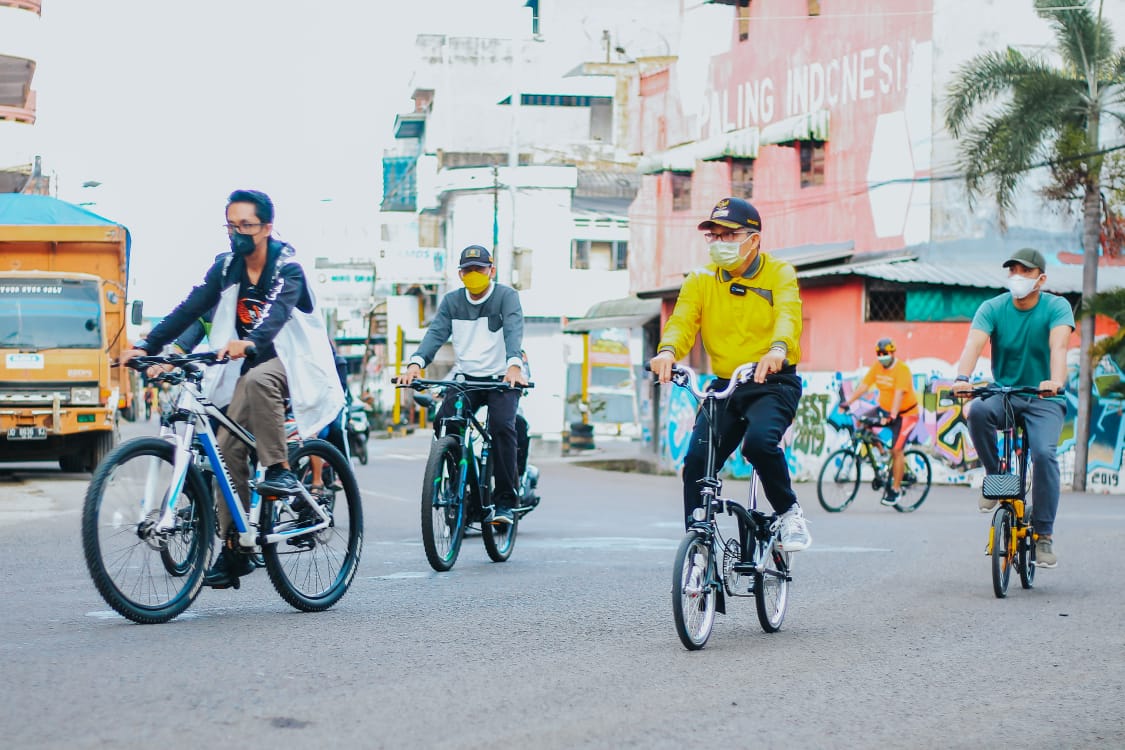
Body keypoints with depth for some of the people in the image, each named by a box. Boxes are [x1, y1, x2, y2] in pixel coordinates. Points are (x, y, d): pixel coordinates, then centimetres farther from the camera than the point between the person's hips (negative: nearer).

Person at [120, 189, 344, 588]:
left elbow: (276, 313, -33)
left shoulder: (287, 269, -13)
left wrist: (248, 343, -53)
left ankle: (279, 469, -28)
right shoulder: (225, 267, 3)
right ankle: (234, 548, -1)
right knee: (228, 447, -8)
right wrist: (148, 345, -18)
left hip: (291, 360, -5)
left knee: (257, 379, -39)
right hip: (248, 364, 5)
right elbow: (191, 307, -5)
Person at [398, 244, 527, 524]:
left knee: (501, 426, -27)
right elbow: (436, 332, -7)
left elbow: (514, 331, -20)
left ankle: (505, 501, -18)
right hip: (466, 378, 3)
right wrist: (416, 363, -26)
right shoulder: (452, 301, 8)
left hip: (502, 378, -3)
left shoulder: (506, 296, -3)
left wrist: (514, 365, -40)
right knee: (443, 424, -20)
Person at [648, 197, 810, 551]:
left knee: (759, 441, -30)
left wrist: (778, 349, -44)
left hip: (774, 383, -4)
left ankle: (789, 511, -4)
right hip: (724, 386, 4)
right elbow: (682, 320, -9)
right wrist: (667, 350, -33)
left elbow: (788, 315, -20)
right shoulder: (701, 281, 7)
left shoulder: (779, 274, -1)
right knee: (696, 461, -12)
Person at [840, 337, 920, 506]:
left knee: (897, 450, -13)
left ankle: (896, 489, -2)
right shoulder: (877, 368, -2)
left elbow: (899, 393, -32)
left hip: (905, 413, -7)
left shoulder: (902, 369, -21)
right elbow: (863, 385, -6)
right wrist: (847, 402, -16)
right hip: (885, 409, 7)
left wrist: (892, 415, -44)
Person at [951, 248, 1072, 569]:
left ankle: (1044, 536, -12)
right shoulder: (993, 308, -4)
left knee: (1044, 454, -26)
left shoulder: (1057, 307, -8)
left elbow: (1059, 344, -27)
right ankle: (995, 476, -8)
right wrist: (962, 378, -42)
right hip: (1003, 394, 1)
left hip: (1044, 399, -1)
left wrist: (1056, 381, -47)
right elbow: (974, 343, -21)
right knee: (978, 411, -33)